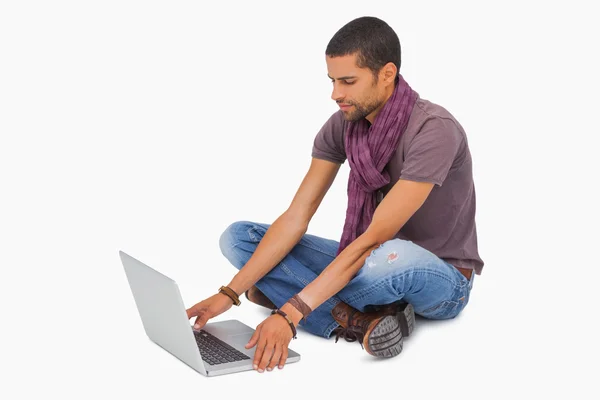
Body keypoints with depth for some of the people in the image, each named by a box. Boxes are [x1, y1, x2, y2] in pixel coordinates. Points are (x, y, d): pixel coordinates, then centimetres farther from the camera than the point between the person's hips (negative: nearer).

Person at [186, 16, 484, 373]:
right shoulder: (341, 126, -6)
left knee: (393, 258, -45)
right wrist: (230, 293, -19)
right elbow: (296, 219, -9)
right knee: (238, 237, -7)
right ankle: (359, 321, -22)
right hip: (372, 263, 7)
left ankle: (284, 295, -17)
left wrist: (290, 313, -36)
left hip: (442, 281, -6)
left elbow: (373, 239, -32)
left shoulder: (434, 130, -27)